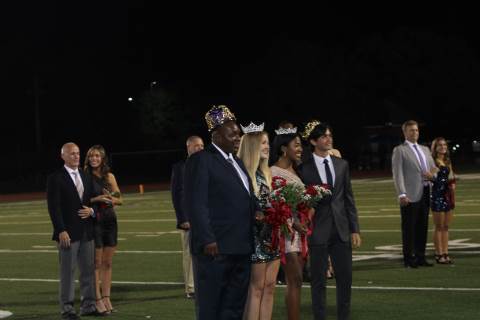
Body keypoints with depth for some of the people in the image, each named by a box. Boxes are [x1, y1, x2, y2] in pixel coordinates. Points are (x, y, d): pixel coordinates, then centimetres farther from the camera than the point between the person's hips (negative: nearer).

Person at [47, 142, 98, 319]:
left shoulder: (86, 177, 13)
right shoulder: (55, 178, -6)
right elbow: (54, 207, -12)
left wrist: (91, 210, -3)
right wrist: (61, 231, -19)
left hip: (86, 232, 6)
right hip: (67, 233, -6)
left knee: (88, 270, 8)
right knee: (67, 271, -2)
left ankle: (88, 305, 15)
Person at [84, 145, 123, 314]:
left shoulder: (109, 177, 8)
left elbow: (120, 199, 11)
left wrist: (110, 199, -10)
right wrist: (97, 199, -20)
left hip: (110, 221, 5)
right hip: (94, 221, -5)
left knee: (107, 263, 8)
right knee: (96, 263, -1)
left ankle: (106, 298, 13)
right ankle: (98, 300, 2)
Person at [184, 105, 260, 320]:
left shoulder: (237, 162, 20)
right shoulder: (200, 160, -7)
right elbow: (196, 204, -14)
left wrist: (258, 212, 6)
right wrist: (207, 240, -20)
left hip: (241, 247, 8)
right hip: (215, 247, -8)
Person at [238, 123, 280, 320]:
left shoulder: (265, 173, 13)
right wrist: (258, 216, -21)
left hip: (271, 235, 8)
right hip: (255, 236, -8)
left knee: (269, 287, 7)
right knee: (256, 289, -4)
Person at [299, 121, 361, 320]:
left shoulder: (342, 165, 9)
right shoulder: (304, 168, -3)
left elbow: (349, 199, 10)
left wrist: (355, 229, 6)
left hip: (341, 230, 4)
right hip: (317, 231, -4)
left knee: (345, 278, 6)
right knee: (319, 281, 2)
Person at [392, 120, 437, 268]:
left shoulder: (425, 150, 20)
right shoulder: (399, 150, 0)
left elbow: (434, 168, 25)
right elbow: (398, 174, -8)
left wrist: (432, 174, 0)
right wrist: (402, 194, -18)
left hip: (425, 193, 6)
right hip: (410, 195, -6)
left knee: (422, 228, 8)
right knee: (409, 228, -3)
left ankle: (420, 257, 14)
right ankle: (409, 259, 0)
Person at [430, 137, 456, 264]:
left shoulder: (448, 162, 14)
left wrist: (452, 184, 1)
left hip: (448, 196, 7)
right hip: (437, 196, -7)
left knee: (446, 227, 9)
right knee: (439, 227, -2)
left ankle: (445, 253, 13)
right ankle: (439, 254, 1)